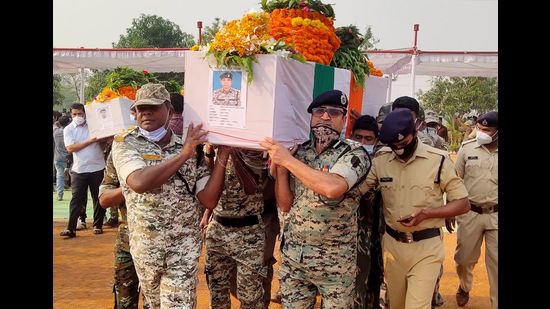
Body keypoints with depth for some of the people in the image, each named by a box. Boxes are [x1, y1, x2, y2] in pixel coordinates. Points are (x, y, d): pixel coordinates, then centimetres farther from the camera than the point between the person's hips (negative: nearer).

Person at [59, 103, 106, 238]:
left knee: (98, 198, 8)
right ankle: (71, 228, 2)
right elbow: (70, 148, -11)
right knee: (76, 199, 0)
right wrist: (90, 141, -17)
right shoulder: (68, 129, 2)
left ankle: (98, 225, 19)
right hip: (79, 170, -1)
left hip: (97, 167, 1)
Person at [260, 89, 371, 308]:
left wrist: (287, 160, -23)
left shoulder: (354, 153, -11)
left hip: (335, 259, -3)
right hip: (293, 254, 4)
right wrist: (279, 167, -11)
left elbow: (332, 188, -31)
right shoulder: (298, 152, 2)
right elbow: (285, 205, 3)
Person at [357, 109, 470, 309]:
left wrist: (425, 213, -21)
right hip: (392, 244, 3)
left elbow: (463, 204, -7)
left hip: (426, 246, -3)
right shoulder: (380, 160, -3)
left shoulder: (438, 160, -10)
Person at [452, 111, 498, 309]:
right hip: (470, 213, 1)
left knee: (496, 263, 6)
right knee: (464, 257, 15)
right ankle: (464, 287, 45)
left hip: (496, 216, -1)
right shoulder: (467, 148, -3)